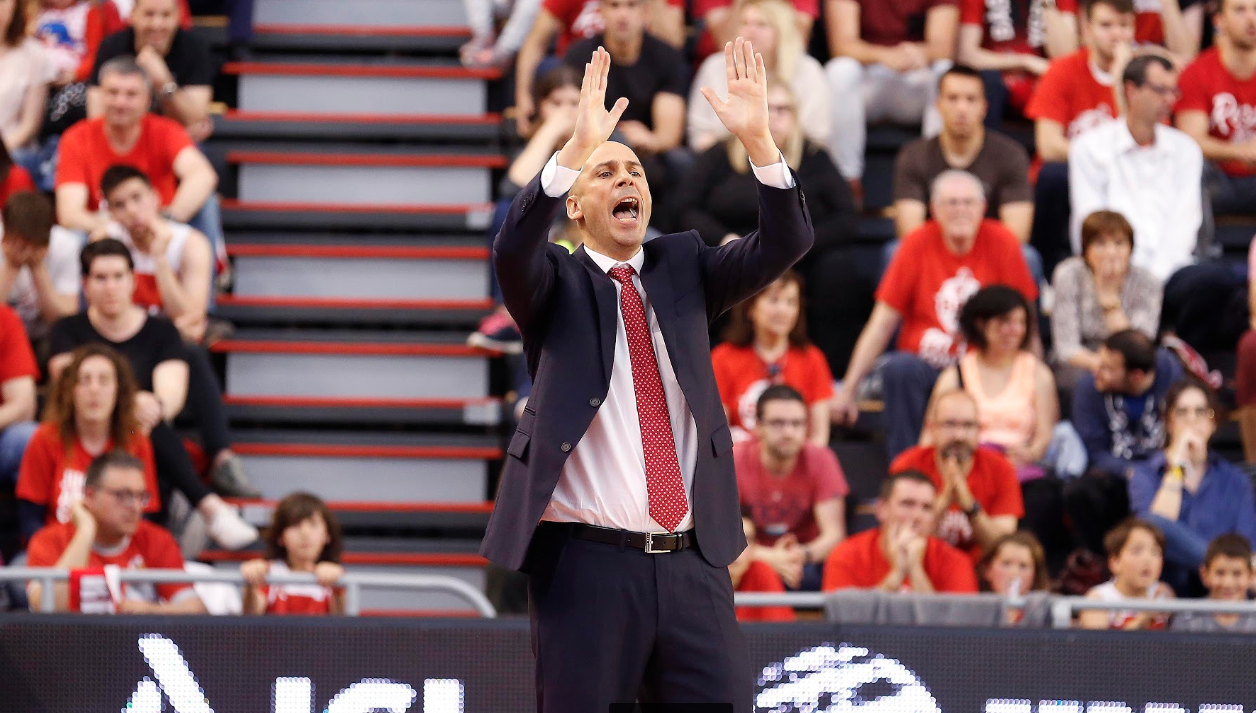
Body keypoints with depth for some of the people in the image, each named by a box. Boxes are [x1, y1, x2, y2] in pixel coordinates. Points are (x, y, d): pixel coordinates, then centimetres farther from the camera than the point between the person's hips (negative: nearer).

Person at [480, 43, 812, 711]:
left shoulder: (682, 267, 15)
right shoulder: (556, 282, 6)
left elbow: (783, 245, 3)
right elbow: (512, 250, -16)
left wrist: (757, 139, -12)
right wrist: (577, 149, -28)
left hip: (694, 562, 3)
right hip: (588, 561, -3)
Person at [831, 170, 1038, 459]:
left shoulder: (1001, 243, 0)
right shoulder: (918, 244, 0)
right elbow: (881, 324, 1)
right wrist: (848, 389, -5)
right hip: (925, 367, 1)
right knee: (898, 368, -32)